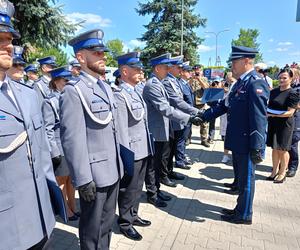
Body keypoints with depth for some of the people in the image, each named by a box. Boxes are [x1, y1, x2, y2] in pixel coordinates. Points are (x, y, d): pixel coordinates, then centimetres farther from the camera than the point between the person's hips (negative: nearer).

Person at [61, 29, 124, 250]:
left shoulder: (107, 88, 11)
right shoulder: (73, 91, -14)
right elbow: (72, 139, -19)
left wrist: (119, 163, 14)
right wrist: (83, 179, -18)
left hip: (113, 171, 7)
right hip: (93, 174, -7)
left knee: (107, 223, 23)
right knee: (92, 228, 15)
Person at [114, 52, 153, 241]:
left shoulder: (136, 92, 10)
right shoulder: (120, 95, -18)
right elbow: (122, 130, -20)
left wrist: (148, 148, 16)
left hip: (143, 150, 9)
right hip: (132, 152, -9)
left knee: (138, 187, 22)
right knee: (129, 189, 9)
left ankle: (133, 215, 41)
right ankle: (125, 222, 30)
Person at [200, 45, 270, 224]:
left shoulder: (256, 84, -18)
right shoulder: (240, 83, 11)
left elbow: (259, 119, -22)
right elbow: (224, 105, 15)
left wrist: (256, 148, -21)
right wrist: (204, 117, 8)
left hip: (247, 145, -9)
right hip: (238, 142, 9)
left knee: (246, 179, 8)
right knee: (240, 177, 21)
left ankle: (244, 215, 27)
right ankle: (240, 209, 39)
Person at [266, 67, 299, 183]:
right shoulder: (274, 91, 8)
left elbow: (290, 112, -16)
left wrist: (274, 114, -24)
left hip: (285, 125, -6)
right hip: (273, 124, 6)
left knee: (282, 150, 5)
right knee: (274, 148, 13)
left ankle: (282, 173, 21)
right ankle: (275, 171, 26)